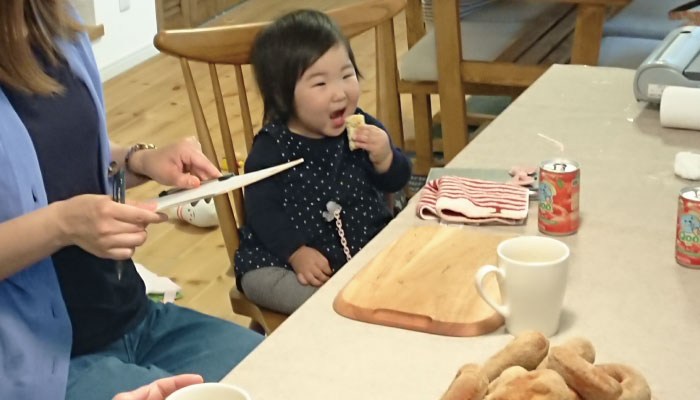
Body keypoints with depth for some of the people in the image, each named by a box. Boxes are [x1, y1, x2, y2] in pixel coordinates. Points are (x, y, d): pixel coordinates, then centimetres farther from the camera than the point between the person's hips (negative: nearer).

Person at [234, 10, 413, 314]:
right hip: (284, 257, -2)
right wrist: (297, 254, -26)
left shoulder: (364, 130, -3)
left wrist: (385, 158, -22)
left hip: (367, 245, 3)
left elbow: (396, 182, 1)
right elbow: (263, 211, -15)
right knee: (257, 278, -27)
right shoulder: (270, 149, -13)